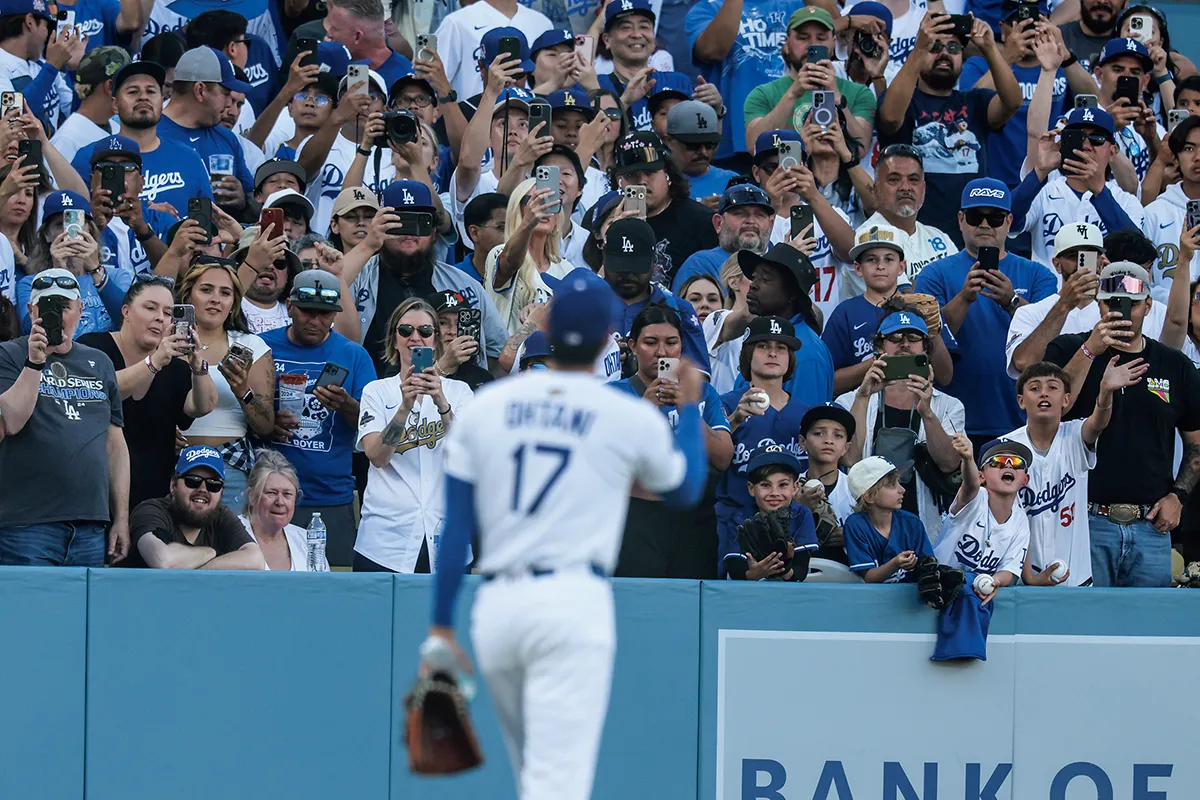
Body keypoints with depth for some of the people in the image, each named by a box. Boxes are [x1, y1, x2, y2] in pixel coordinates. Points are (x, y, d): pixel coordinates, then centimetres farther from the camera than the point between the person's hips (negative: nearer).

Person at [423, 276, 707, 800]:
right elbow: (685, 492, 22)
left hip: (495, 607, 4)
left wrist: (441, 629, 8)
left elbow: (457, 528, 5)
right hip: (574, 601, -4)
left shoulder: (484, 408, 7)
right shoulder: (632, 419, 2)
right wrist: (690, 407, 36)